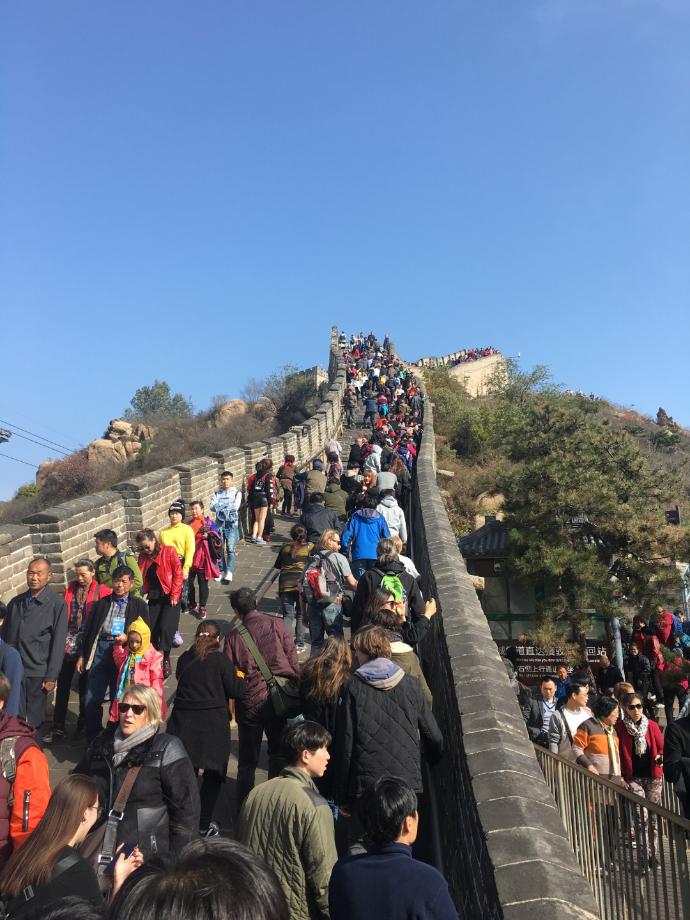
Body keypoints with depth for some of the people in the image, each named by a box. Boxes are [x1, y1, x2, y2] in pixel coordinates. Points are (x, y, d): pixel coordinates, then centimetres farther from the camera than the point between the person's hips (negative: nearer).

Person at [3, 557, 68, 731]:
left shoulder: (57, 604, -5)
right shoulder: (15, 602, 10)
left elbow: (58, 643, -7)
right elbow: (5, 636, 13)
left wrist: (51, 677, -9)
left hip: (37, 673, -3)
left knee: (33, 720, 6)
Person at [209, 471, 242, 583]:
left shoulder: (237, 493, 5)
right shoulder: (217, 493, 12)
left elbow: (236, 507, -11)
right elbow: (212, 507, -4)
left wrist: (220, 505, -6)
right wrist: (228, 505, -13)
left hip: (232, 524, -3)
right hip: (219, 523, 3)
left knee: (231, 549, -10)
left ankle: (229, 573, -17)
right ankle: (222, 571, 14)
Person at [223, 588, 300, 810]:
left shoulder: (234, 636, -4)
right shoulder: (277, 625, -6)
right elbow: (293, 661, -5)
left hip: (250, 702, 0)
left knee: (247, 760, 14)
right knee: (279, 753, 19)